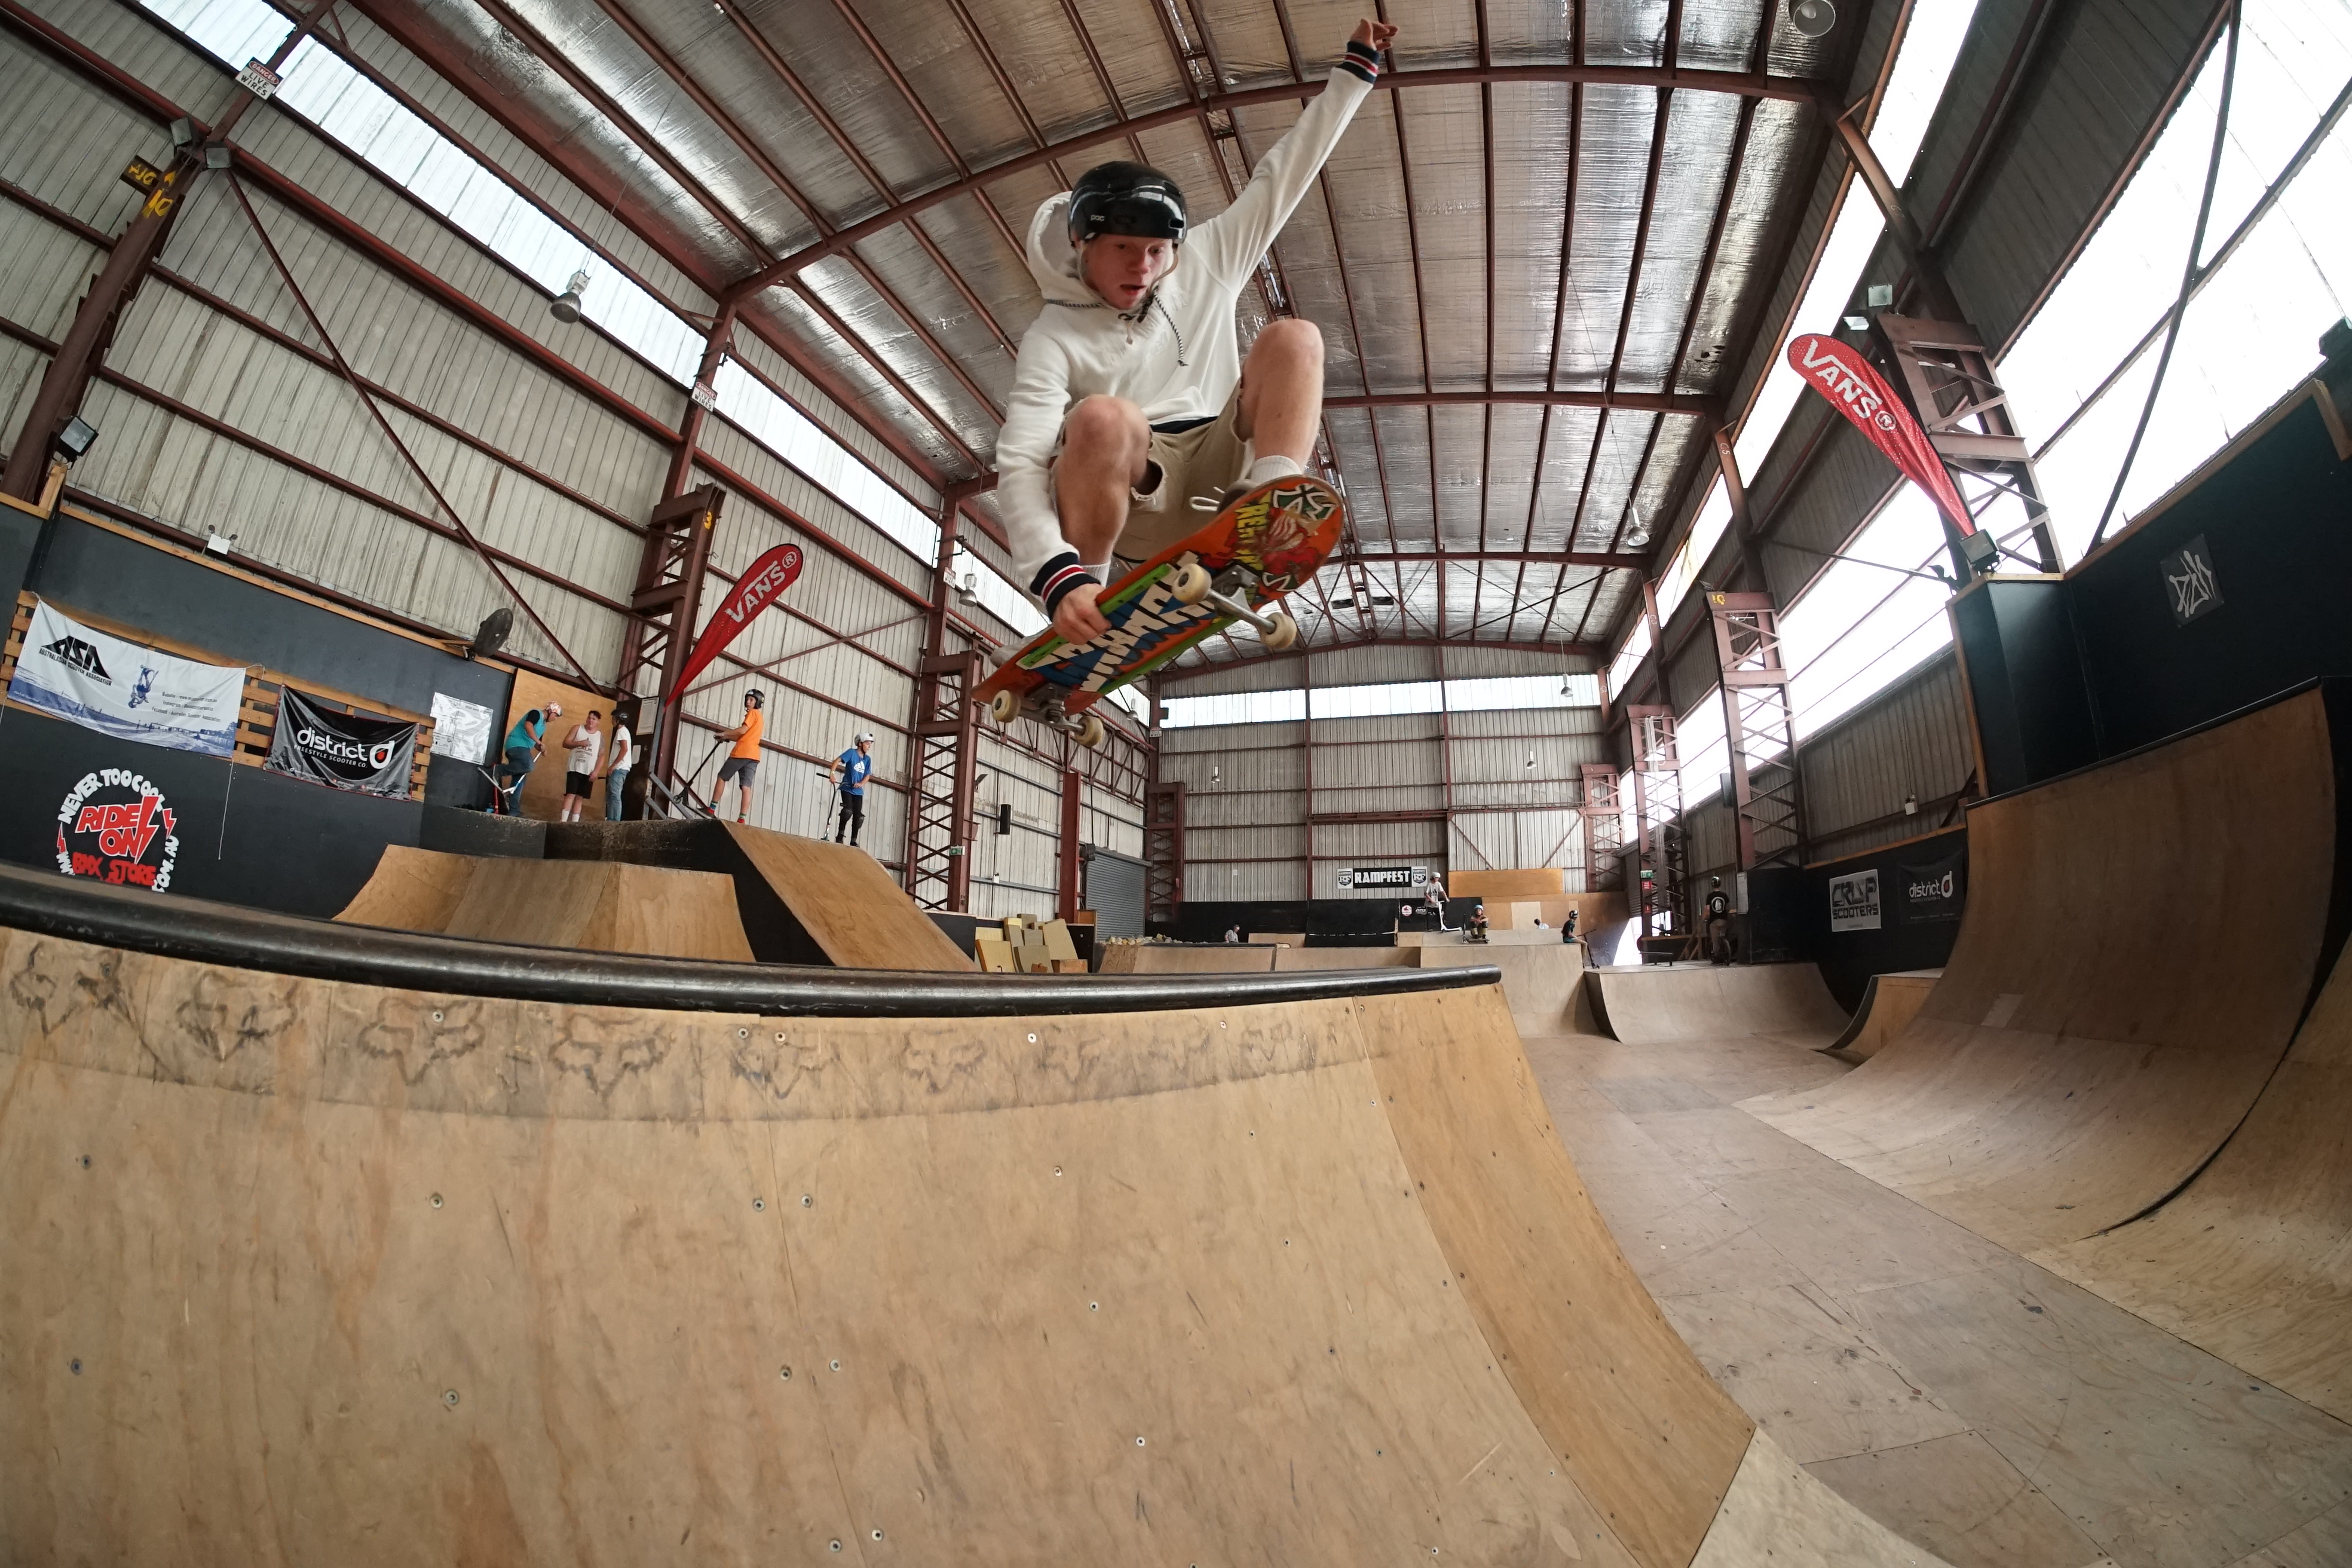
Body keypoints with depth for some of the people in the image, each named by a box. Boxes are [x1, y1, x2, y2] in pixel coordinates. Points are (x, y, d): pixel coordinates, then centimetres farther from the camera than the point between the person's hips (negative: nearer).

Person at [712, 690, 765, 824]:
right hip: (753, 755, 7)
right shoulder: (760, 718, 26)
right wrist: (728, 737, 17)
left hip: (742, 753, -7)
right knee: (746, 787, -4)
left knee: (722, 777, 8)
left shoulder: (752, 713, -1)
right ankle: (742, 819, -14)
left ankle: (712, 809, 10)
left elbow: (742, 731, -12)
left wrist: (725, 733, -2)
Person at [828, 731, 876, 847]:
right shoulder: (852, 752, -6)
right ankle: (840, 835, -7)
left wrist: (861, 784, -13)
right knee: (848, 810, -22)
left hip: (858, 791, 5)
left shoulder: (868, 759, 8)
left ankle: (853, 841, 7)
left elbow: (867, 775, 7)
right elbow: (837, 760, -16)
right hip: (847, 788, -5)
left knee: (858, 816, 0)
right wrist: (832, 774, -30)